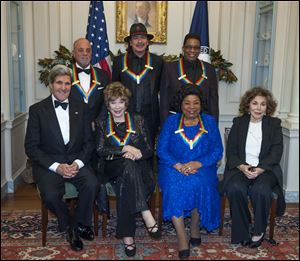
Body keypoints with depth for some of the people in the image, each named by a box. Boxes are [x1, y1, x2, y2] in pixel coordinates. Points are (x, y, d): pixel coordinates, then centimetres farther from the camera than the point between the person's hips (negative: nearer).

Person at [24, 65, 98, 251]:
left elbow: (88, 142, 8)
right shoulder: (37, 110, 1)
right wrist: (56, 166, -15)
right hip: (48, 164, -2)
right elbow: (31, 147, -4)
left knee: (92, 184, -27)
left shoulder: (81, 108, 9)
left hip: (76, 161, 2)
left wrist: (77, 164, -11)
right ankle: (68, 225, 3)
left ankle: (79, 225, 0)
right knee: (50, 195, -29)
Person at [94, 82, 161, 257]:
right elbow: (101, 151, -1)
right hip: (113, 169, -1)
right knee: (128, 165, -37)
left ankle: (127, 235, -33)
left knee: (125, 183, -35)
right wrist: (125, 148, -14)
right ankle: (146, 215, -43)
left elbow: (149, 150, 7)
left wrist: (135, 154, -14)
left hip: (138, 167, 1)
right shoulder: (101, 123, 13)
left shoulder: (138, 120, 13)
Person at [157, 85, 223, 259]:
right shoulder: (171, 121, 8)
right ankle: (182, 237, -25)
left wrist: (198, 163, -16)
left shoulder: (209, 122, 9)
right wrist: (178, 166, -18)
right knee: (174, 185, -31)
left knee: (199, 184, -32)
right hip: (174, 167, 0)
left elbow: (218, 150, 1)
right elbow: (161, 149, 0)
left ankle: (195, 226, -7)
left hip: (202, 167, 0)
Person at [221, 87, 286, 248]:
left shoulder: (274, 124, 9)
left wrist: (259, 169, -17)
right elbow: (230, 151, 5)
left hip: (265, 169, -1)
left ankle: (259, 231, -7)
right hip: (241, 168, 1)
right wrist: (242, 167, -15)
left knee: (260, 190, -33)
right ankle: (242, 232, -11)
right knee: (235, 188, -31)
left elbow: (276, 152, 0)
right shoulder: (238, 122, 11)